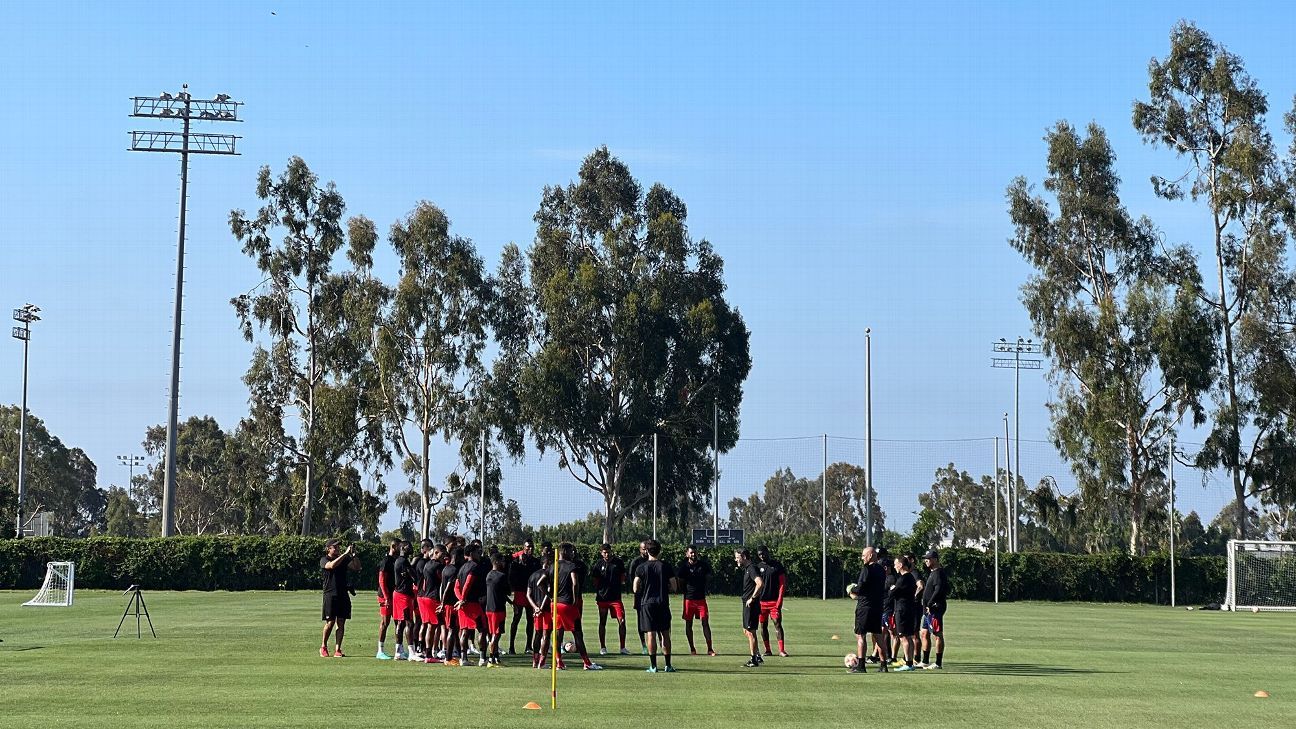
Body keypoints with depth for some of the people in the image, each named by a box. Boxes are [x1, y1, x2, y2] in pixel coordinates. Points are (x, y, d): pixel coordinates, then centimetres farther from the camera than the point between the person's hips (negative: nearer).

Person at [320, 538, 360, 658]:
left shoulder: (344, 559, 14)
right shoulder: (324, 560, 0)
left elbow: (357, 567, 6)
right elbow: (332, 565, -22)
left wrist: (353, 555, -8)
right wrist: (345, 554, -23)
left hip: (343, 594, 4)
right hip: (330, 594, -4)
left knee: (341, 623, 0)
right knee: (330, 623, -5)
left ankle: (337, 650, 2)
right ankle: (323, 647, 14)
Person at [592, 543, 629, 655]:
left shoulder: (618, 562, 4)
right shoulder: (598, 564, 4)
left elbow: (623, 576, 15)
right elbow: (595, 581, 9)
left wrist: (622, 581, 0)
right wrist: (596, 593, 4)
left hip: (616, 596, 0)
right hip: (603, 597, 0)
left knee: (621, 621, -6)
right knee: (602, 622, 6)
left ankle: (623, 648, 0)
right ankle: (602, 647, 15)